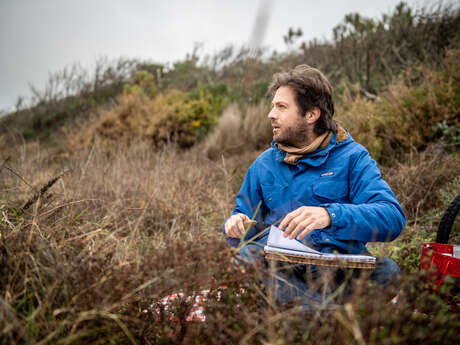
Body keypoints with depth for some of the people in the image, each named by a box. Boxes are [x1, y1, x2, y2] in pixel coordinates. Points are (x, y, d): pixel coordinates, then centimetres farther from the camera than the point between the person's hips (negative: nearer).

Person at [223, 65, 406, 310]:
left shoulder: (351, 157, 4)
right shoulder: (264, 164, 17)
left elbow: (393, 218, -10)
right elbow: (244, 215, 22)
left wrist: (331, 215, -28)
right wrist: (237, 225, -4)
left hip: (342, 269, -2)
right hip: (278, 267, 3)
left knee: (385, 269, -30)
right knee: (245, 254, -29)